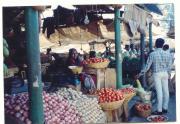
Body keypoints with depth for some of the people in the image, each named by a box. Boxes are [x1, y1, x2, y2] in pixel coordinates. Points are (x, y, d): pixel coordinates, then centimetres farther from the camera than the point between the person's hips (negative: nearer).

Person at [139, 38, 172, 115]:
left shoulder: (152, 54, -10)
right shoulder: (167, 54, 0)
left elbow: (147, 66, -8)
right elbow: (169, 66, 4)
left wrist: (141, 73, 4)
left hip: (157, 74, -4)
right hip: (165, 73, 4)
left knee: (159, 92, -3)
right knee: (165, 90, 10)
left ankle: (159, 110, 2)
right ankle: (165, 108, 20)